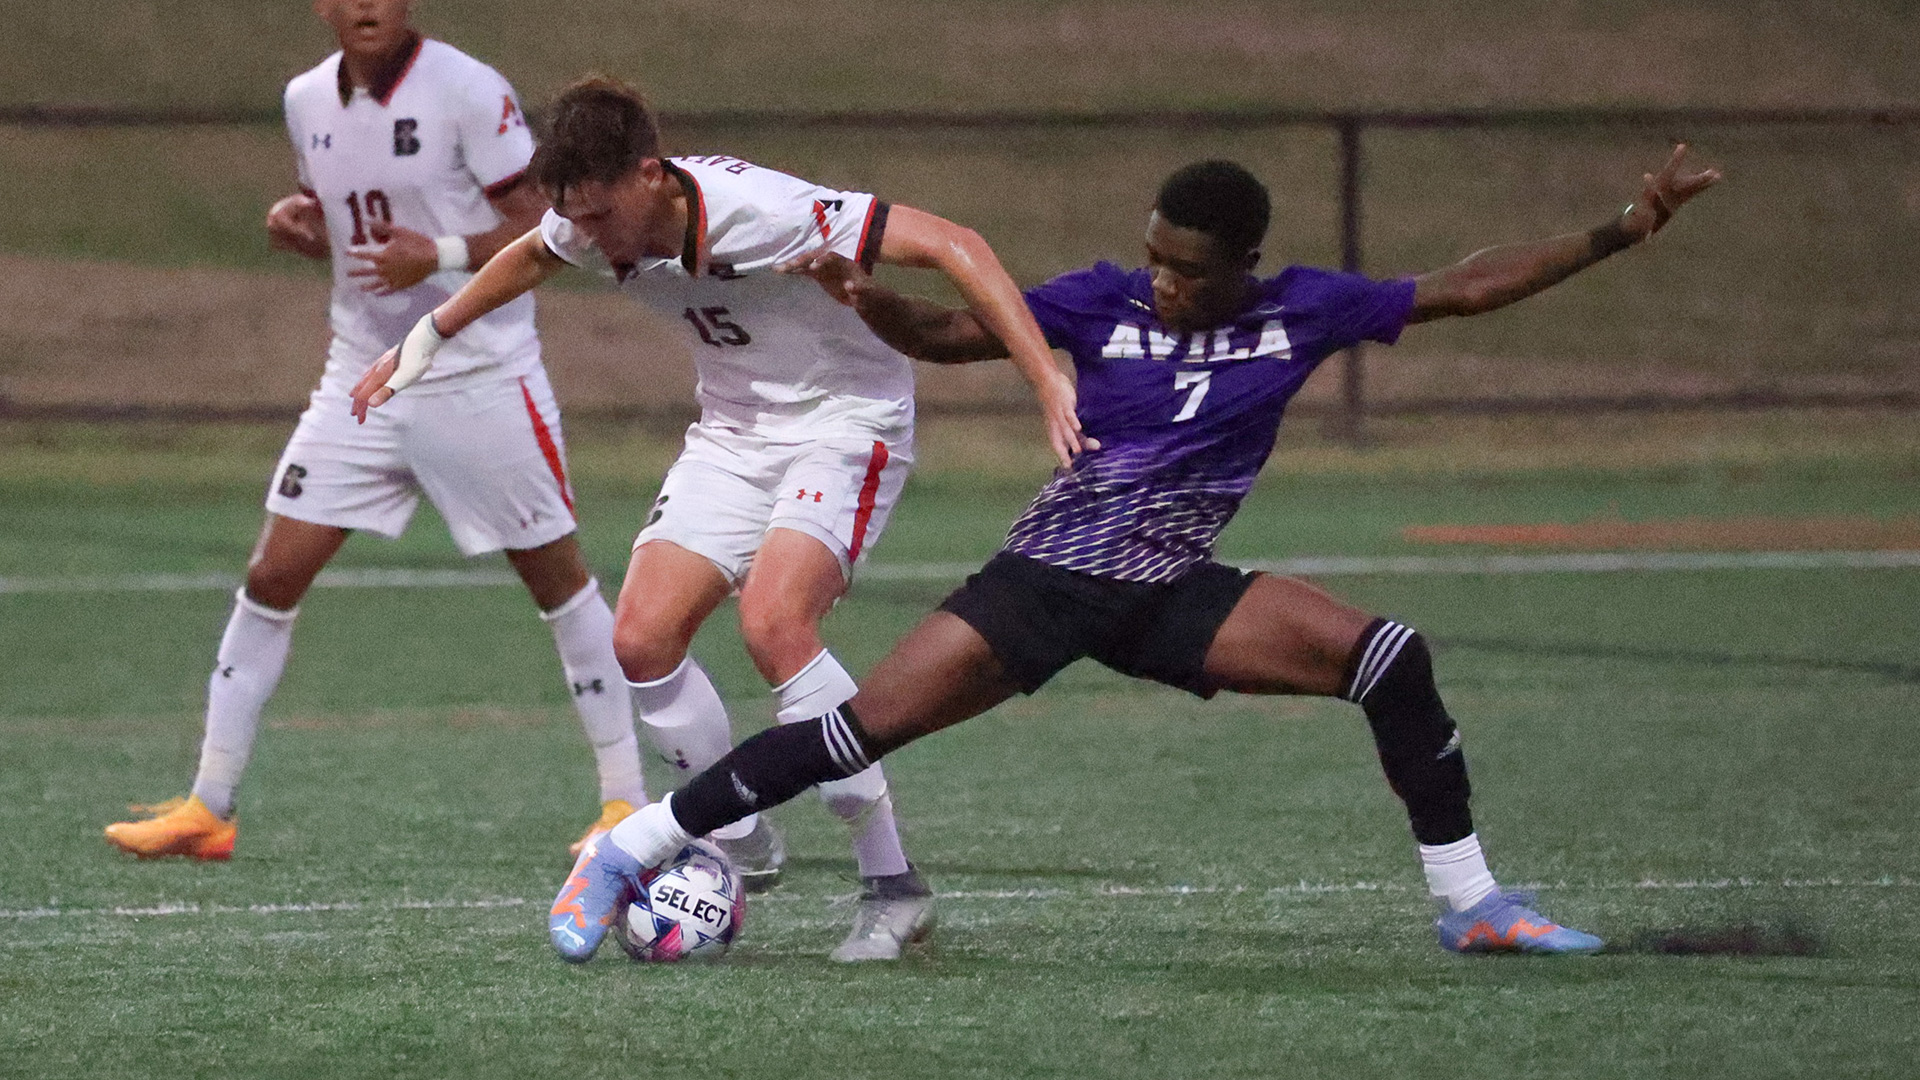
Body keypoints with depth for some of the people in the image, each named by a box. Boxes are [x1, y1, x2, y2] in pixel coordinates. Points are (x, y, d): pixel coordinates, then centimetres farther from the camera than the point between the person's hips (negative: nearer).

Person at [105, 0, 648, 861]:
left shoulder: (469, 92, -13)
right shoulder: (308, 101, 5)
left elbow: (543, 227, -13)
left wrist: (441, 256, -26)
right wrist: (297, 227, -2)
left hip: (479, 378, -5)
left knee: (556, 575, 3)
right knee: (273, 574, -1)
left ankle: (625, 797, 14)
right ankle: (208, 806, 5)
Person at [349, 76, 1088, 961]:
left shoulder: (764, 214, -31)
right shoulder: (593, 224, -10)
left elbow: (954, 248, -31)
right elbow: (528, 258, 17)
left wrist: (1047, 381, -37)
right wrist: (426, 340, 26)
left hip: (845, 420, -7)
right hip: (732, 433, 7)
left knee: (772, 623, -29)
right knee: (641, 638, -9)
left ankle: (893, 886, -20)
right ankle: (740, 850, 11)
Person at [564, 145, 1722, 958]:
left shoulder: (1302, 311, -2)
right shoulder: (1106, 302, -7)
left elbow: (1466, 289, 1)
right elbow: (945, 334, -6)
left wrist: (1620, 232, -4)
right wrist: (867, 298, -27)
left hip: (1172, 597, 2)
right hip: (1049, 578, -2)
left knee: (1391, 657, -17)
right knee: (861, 731, -15)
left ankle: (1471, 903, -5)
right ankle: (627, 849, -3)